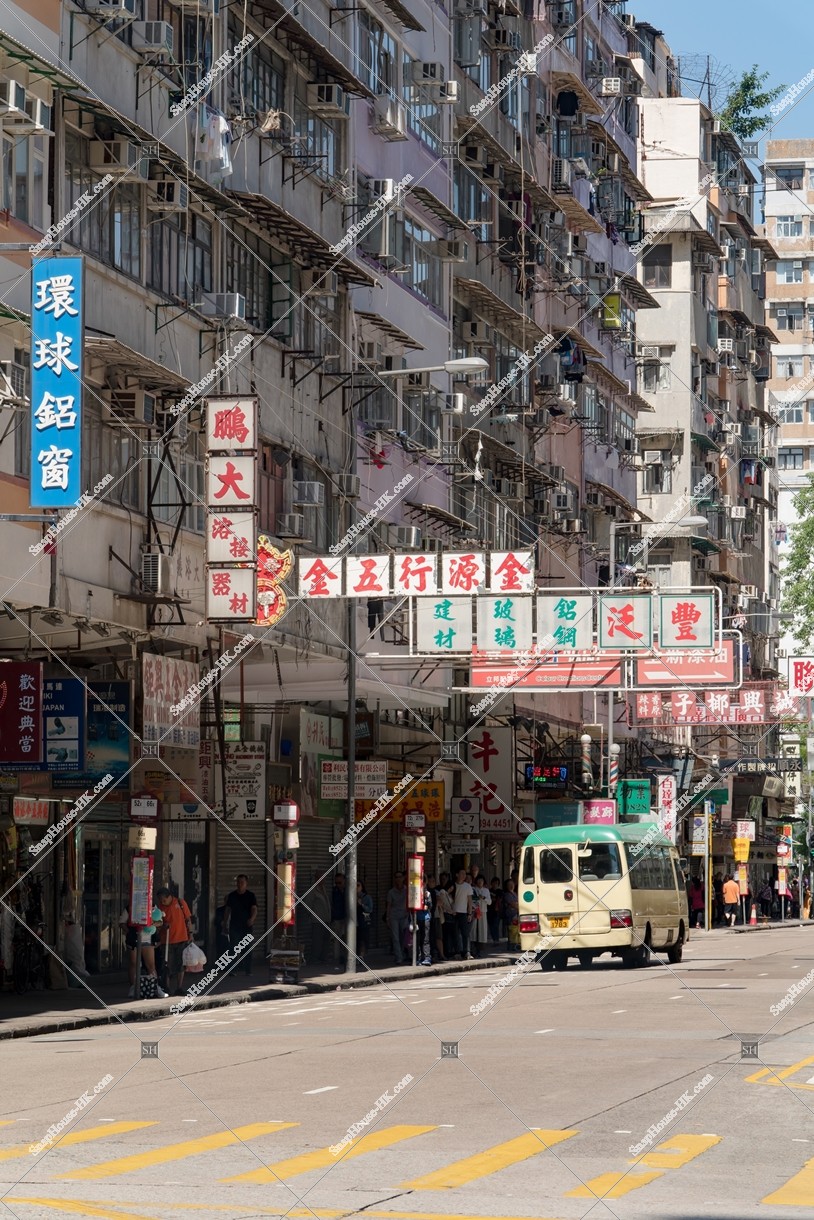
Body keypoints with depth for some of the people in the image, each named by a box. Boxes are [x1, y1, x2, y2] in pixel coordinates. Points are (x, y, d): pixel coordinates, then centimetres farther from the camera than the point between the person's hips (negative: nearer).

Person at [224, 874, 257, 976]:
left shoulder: (250, 896, 1)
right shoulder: (232, 896, 8)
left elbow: (254, 909, -10)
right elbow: (227, 910, 12)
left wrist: (252, 918, -31)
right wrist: (225, 924, 8)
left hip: (246, 926, -1)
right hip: (234, 926, 1)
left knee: (247, 949, 1)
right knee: (233, 948, -5)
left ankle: (247, 970, 7)